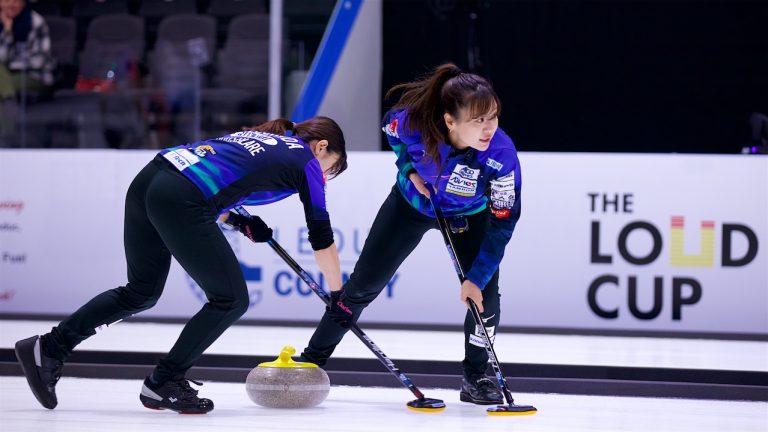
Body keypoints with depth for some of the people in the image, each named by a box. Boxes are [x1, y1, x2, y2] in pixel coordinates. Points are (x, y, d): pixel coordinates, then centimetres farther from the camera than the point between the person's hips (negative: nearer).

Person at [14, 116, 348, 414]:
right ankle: (162, 384, 10)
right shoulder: (306, 160, 11)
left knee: (141, 293, 23)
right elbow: (322, 238, 15)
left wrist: (237, 221, 24)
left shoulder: (257, 136, 31)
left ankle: (47, 349, 19)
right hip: (179, 201, -8)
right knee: (230, 300, 7)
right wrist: (338, 297, 25)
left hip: (146, 182, 8)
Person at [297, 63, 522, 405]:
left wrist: (477, 279, -31)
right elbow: (390, 127, -8)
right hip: (412, 201, 1)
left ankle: (475, 377, 8)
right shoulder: (413, 121, -37)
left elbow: (503, 223, -28)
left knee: (484, 295, -14)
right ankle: (312, 359, 20)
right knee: (363, 285, 5)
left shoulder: (502, 155, -39)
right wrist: (409, 168, -20)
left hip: (468, 215, -1)